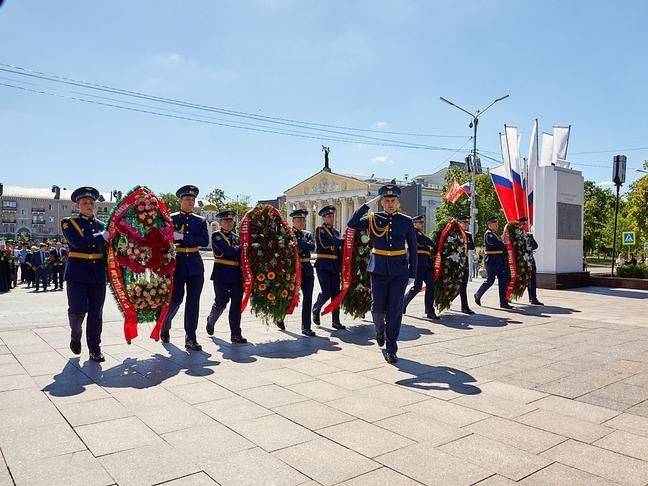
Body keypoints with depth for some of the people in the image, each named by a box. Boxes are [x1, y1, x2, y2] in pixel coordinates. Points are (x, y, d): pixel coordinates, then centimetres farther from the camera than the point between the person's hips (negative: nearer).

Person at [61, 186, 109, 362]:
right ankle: (75, 336, 24)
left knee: (96, 314, 4)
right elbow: (78, 242, -15)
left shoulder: (102, 225, 13)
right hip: (77, 274, -3)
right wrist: (102, 236, -14)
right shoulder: (68, 222, 3)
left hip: (98, 274, 3)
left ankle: (95, 350, 11)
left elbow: (108, 248, 15)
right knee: (77, 310, -8)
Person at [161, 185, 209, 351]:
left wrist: (183, 237, -12)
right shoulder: (171, 219, 4)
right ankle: (165, 328, 27)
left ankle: (191, 337, 7)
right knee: (175, 299, -1)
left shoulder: (200, 221, 9)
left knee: (193, 301, 1)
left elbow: (205, 241, -4)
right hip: (177, 264, -2)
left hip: (195, 265, 2)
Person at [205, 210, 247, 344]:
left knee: (236, 304, 2)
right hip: (222, 274, -5)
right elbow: (227, 251, -16)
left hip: (237, 274, 5)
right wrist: (240, 248, -5)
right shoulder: (216, 235, -1)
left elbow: (241, 253, 13)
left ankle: (236, 334, 6)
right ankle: (210, 321, 30)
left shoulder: (236, 236, 17)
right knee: (221, 303, -2)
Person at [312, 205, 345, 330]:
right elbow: (332, 241, -20)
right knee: (326, 292, -10)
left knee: (336, 293, 4)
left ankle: (336, 321, 9)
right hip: (323, 265, -6)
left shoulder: (335, 231, 17)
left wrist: (340, 265, 10)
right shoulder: (320, 230, -4)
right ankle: (316, 309, 19)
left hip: (335, 266, 6)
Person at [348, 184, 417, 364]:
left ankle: (391, 349, 11)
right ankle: (380, 330, 38)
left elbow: (413, 249, 6)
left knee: (395, 310, 1)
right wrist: (368, 204, -13)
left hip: (399, 271, 0)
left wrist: (412, 274, 2)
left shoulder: (406, 221, 3)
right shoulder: (373, 218, 2)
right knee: (378, 307, 4)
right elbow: (352, 224, -14)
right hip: (378, 269, 0)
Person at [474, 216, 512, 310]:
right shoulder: (488, 234, -11)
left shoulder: (495, 234, 18)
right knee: (490, 281, -3)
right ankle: (478, 295, 17)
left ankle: (503, 302, 6)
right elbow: (499, 244, -18)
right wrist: (504, 246, -2)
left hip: (499, 261, 9)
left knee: (503, 280, 3)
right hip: (491, 261, -9)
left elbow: (500, 246, 19)